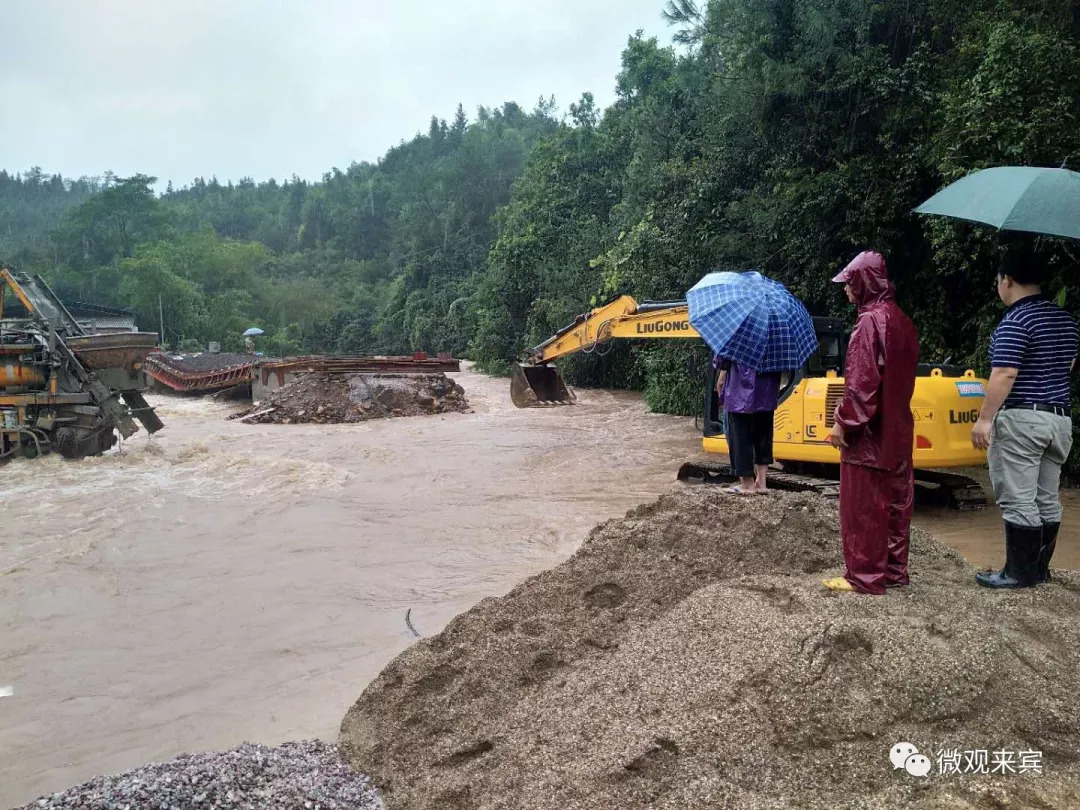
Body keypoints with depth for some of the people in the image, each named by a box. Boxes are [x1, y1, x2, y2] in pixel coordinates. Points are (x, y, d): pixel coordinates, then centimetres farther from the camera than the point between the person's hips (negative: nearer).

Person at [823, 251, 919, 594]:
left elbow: (862, 381, -21)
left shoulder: (870, 321, -16)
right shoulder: (901, 320, 11)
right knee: (894, 502, 14)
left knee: (863, 506, 0)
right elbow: (899, 375, 15)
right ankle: (894, 570, 23)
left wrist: (844, 421, -15)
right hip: (897, 428, 9)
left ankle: (865, 576, 7)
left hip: (869, 431, -9)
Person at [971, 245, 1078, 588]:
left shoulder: (1015, 321, -15)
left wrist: (984, 418, -18)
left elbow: (1004, 375, -22)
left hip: (1021, 418, -9)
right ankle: (1039, 568, 22)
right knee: (1047, 499, 13)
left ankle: (1020, 572, 3)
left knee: (1018, 501, -2)